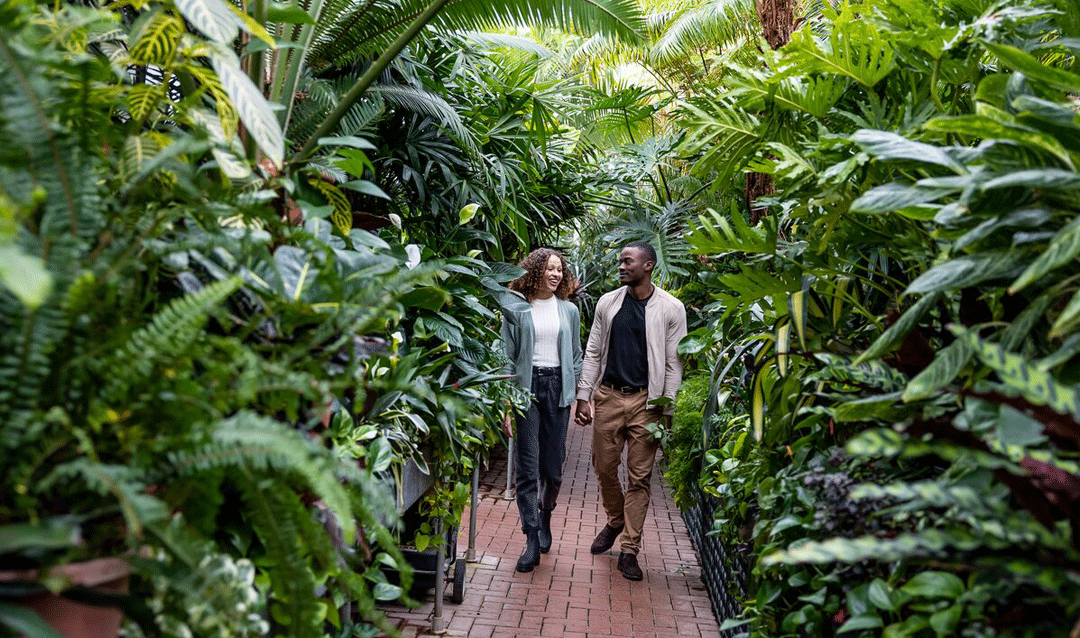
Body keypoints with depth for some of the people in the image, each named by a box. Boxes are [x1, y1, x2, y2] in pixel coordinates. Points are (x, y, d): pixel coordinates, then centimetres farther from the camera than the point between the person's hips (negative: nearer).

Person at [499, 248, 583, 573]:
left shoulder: (569, 310, 11)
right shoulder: (517, 309, 3)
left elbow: (576, 357, 15)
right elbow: (508, 357, 2)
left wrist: (573, 397, 9)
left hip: (557, 387, 2)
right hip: (526, 386, -2)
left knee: (553, 466, 4)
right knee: (528, 466, -6)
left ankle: (545, 517, 32)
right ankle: (532, 540, 0)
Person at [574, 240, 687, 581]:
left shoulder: (671, 308, -2)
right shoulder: (607, 303, 7)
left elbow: (674, 363, -1)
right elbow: (593, 353, 10)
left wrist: (667, 411, -5)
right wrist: (583, 396, 3)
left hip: (646, 401, -3)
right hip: (608, 396, 3)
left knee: (640, 476, 1)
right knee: (604, 468, 10)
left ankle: (629, 550, 10)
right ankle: (615, 521, 37)